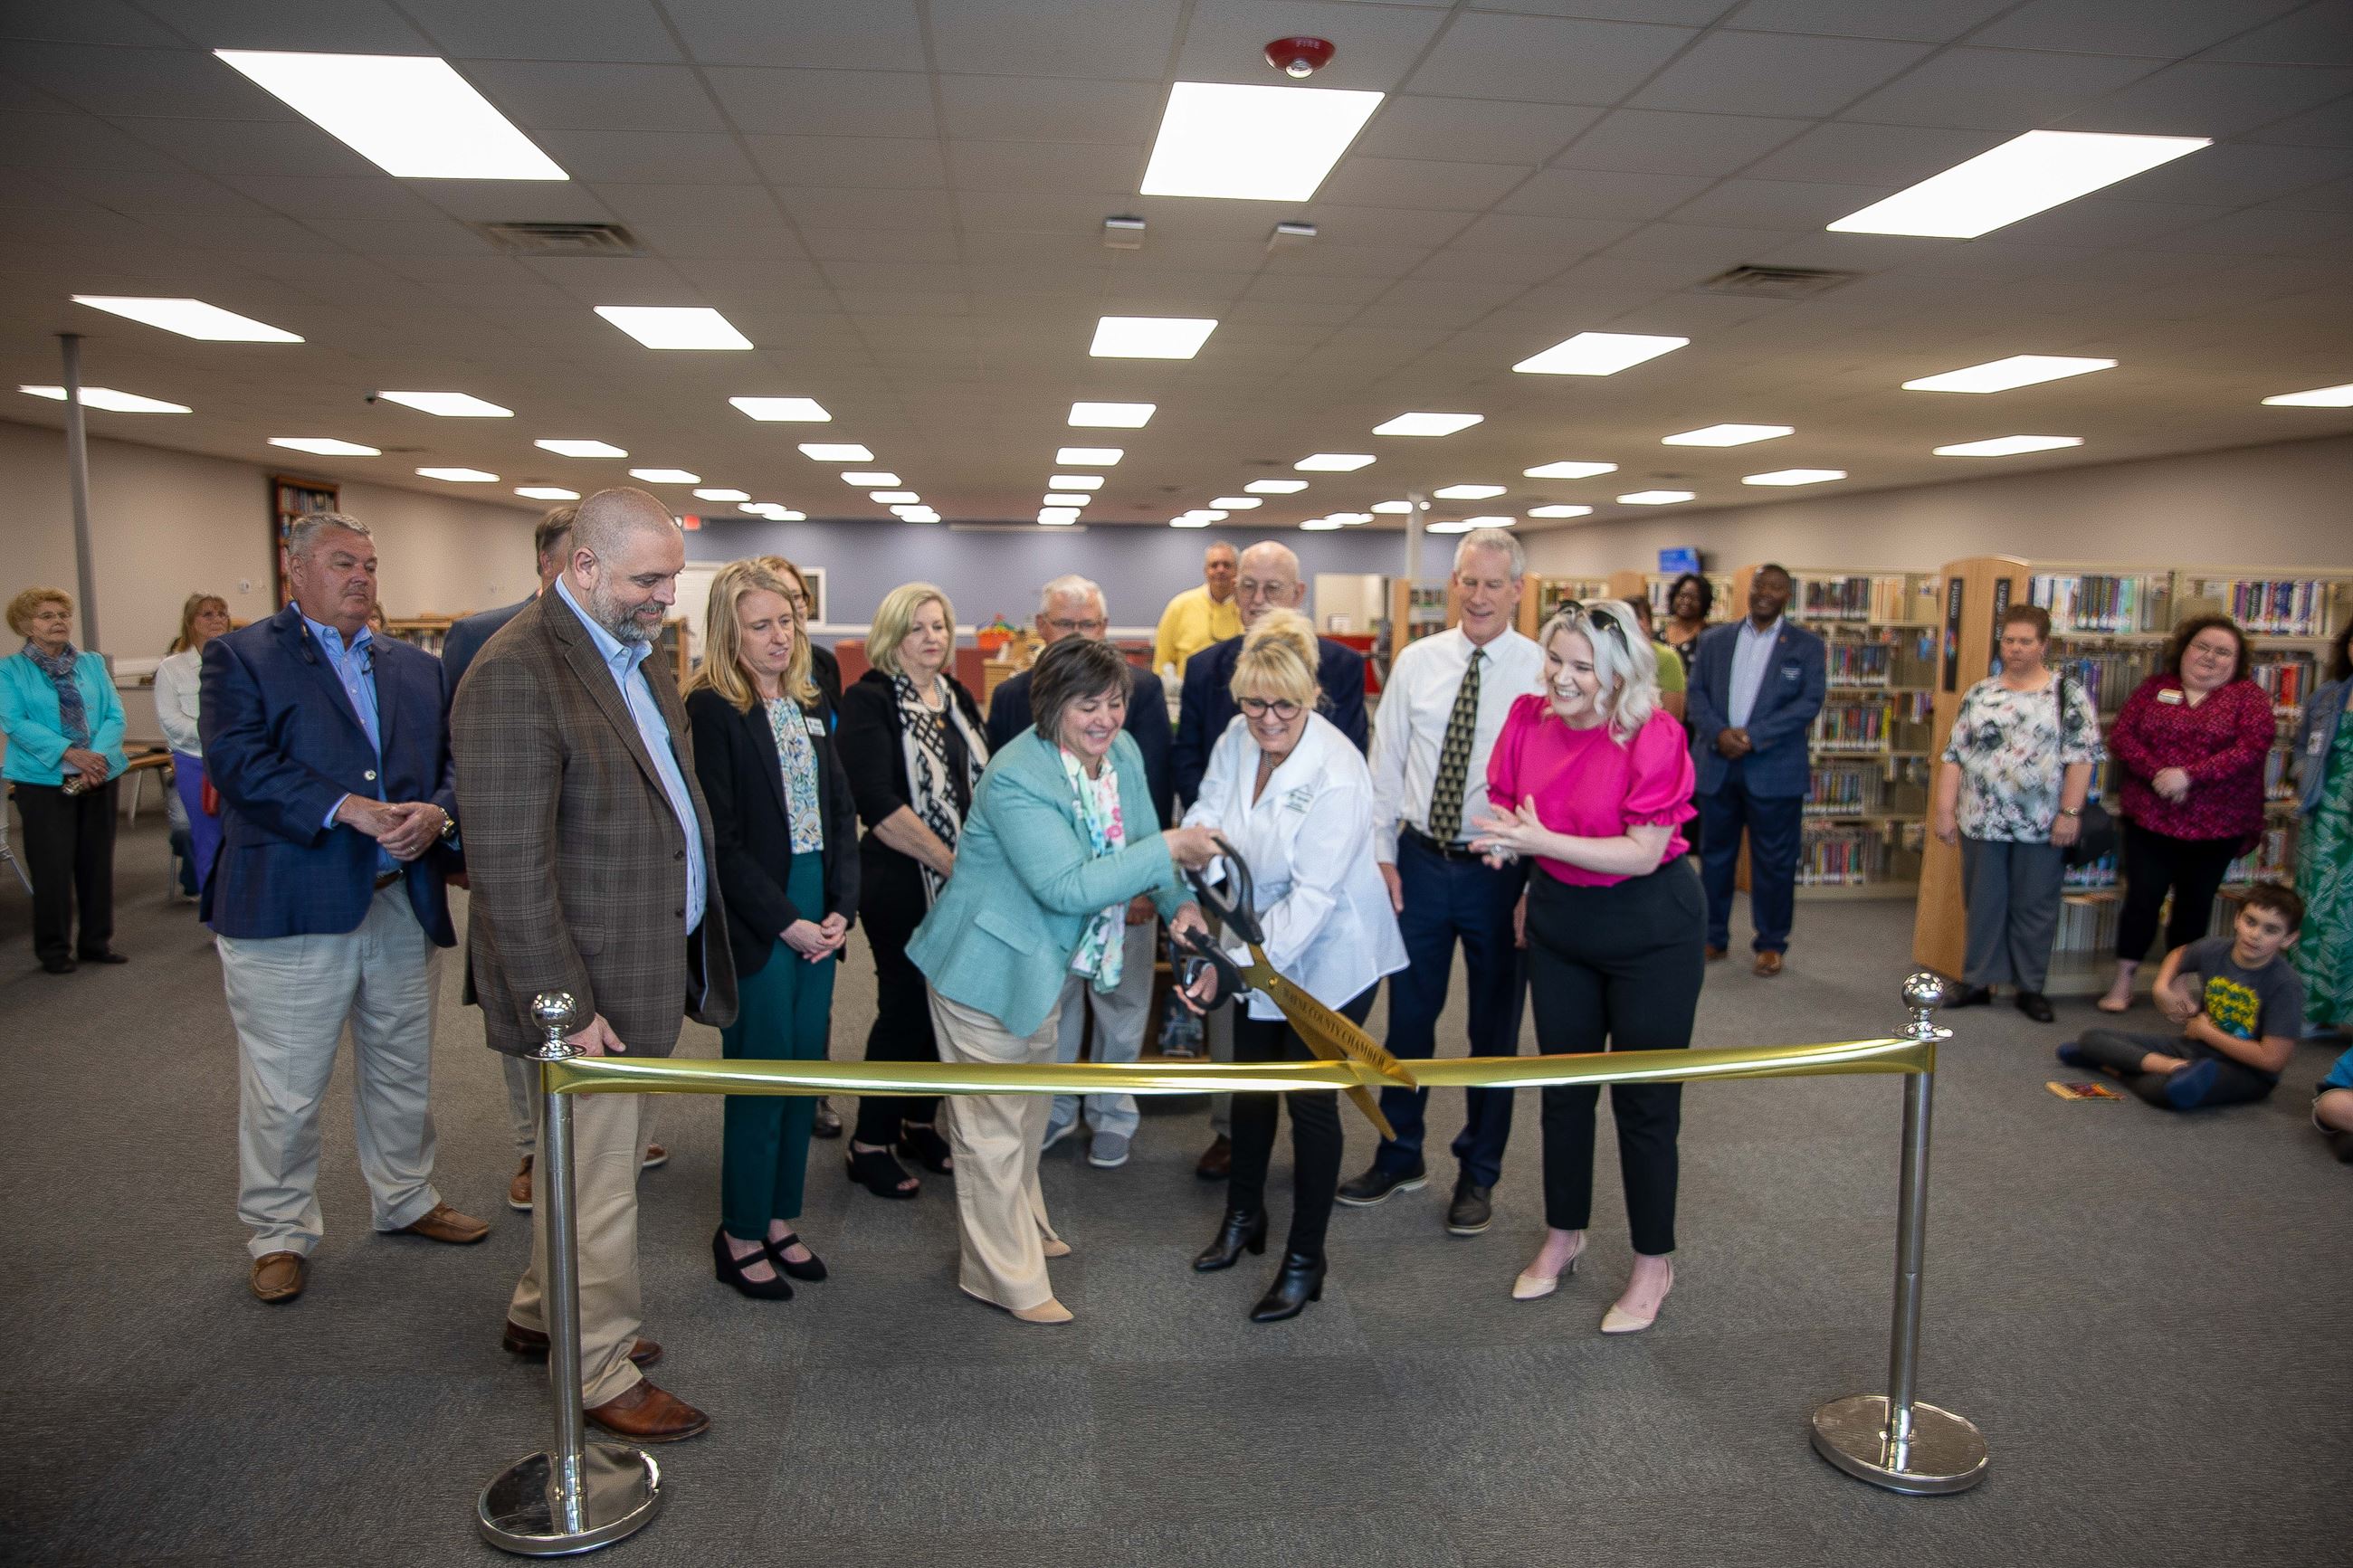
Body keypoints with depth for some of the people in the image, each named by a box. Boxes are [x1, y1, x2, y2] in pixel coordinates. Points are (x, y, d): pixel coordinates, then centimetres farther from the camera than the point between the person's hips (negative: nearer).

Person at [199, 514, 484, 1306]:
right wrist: (346, 808, -24)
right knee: (283, 1091, 5)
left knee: (402, 1073, 18)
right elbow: (237, 760, -14)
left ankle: (405, 1199, 36)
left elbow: (455, 760, 9)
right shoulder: (240, 657, 0)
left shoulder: (417, 667, 15)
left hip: (405, 906, 5)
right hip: (288, 911, -4)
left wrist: (438, 813, -13)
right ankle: (279, 1233, 23)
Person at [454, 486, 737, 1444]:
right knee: (600, 1184, 7)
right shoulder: (515, 675, -22)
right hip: (591, 988, -9)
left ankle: (541, 1314, 43)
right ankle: (603, 1372, 25)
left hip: (648, 966, 9)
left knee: (585, 1160, 23)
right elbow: (508, 864, -24)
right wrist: (565, 1006, -22)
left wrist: (682, 951, 15)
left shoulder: (635, 653, 9)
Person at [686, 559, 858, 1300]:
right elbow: (720, 837, -14)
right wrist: (787, 922, -14)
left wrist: (842, 908, -1)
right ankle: (741, 1237, 19)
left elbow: (841, 810, 11)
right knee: (761, 1079, 2)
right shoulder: (712, 710, -10)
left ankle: (780, 1220, 27)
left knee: (805, 1072, 12)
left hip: (818, 917, 6)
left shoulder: (810, 706, 11)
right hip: (754, 924, -6)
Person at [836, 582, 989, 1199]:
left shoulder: (957, 697, 10)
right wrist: (951, 863, -17)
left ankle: (919, 1123, 29)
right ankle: (869, 1143, 17)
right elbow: (881, 808, -18)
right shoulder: (869, 700, -10)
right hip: (903, 885, -6)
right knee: (905, 1007, 1)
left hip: (965, 884, 6)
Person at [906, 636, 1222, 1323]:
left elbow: (1139, 841, 6)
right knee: (995, 1122, 4)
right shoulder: (1016, 778, -30)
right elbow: (1067, 886, -36)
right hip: (989, 965, -8)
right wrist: (1170, 848, -34)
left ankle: (1021, 1224, 48)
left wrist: (1178, 903, -12)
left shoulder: (1122, 752, -6)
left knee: (1029, 1107, 26)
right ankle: (1005, 1274, 21)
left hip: (1052, 966, 9)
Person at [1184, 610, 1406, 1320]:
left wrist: (1239, 959, -36)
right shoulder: (1237, 739, -10)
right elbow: (1206, 817, -8)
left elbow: (1312, 895, -30)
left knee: (1311, 1099, 1)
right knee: (1250, 1082, 20)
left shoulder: (1338, 776, -29)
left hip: (1330, 957, -6)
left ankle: (1305, 1260, 20)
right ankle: (1244, 1214, 43)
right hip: (1262, 951, 7)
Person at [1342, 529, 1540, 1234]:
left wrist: (1539, 883, -10)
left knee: (1494, 1028, 12)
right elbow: (1385, 762, 5)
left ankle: (1478, 1173, 31)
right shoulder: (1416, 661, 0)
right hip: (1419, 862, 2)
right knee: (1408, 1016, 14)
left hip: (1500, 872, -2)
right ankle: (1399, 1155, 33)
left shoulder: (1542, 671, -8)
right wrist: (1381, 853, 1)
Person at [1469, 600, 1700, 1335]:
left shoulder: (1653, 735, -21)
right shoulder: (1529, 717, -6)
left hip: (1649, 930, -5)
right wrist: (1508, 837, -11)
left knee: (1644, 1099, 5)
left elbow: (1642, 852, -24)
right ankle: (1562, 1237, 36)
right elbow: (1505, 809, 7)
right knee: (1563, 1087, 17)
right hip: (1558, 917, 5)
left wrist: (1541, 840, -30)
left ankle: (1654, 1264, 24)